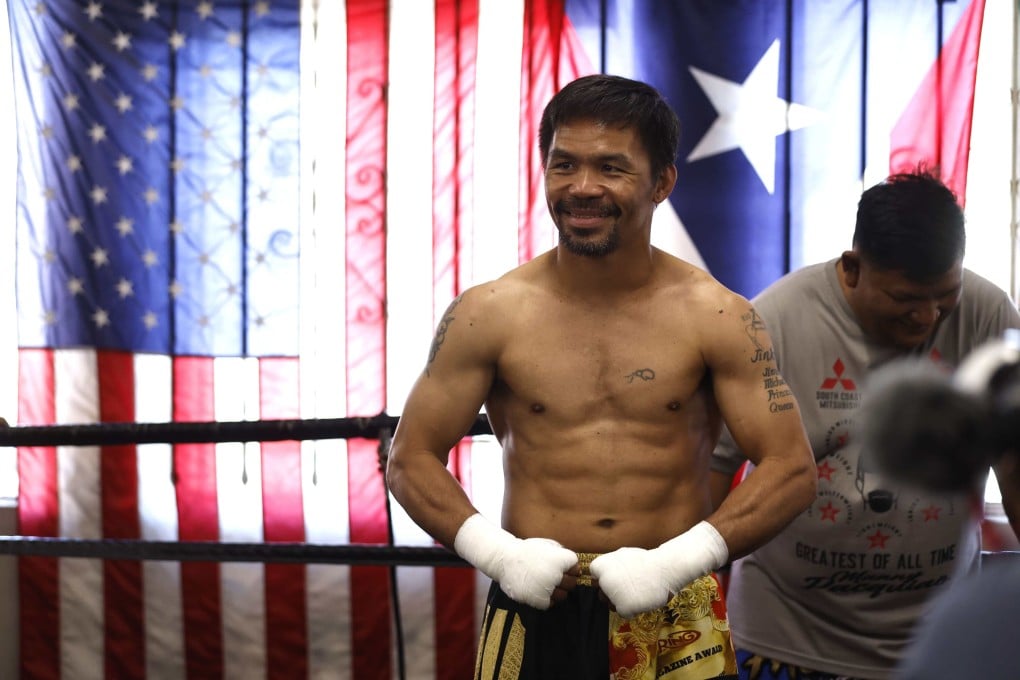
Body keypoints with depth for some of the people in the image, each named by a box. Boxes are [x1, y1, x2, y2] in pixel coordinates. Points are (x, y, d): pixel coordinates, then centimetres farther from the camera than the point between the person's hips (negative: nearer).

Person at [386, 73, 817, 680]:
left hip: (676, 615, 0)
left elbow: (792, 469, -3)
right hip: (535, 609, 0)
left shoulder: (717, 318, -2)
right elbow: (411, 459, 4)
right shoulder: (489, 314, 0)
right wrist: (499, 553, -11)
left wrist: (675, 561, -14)